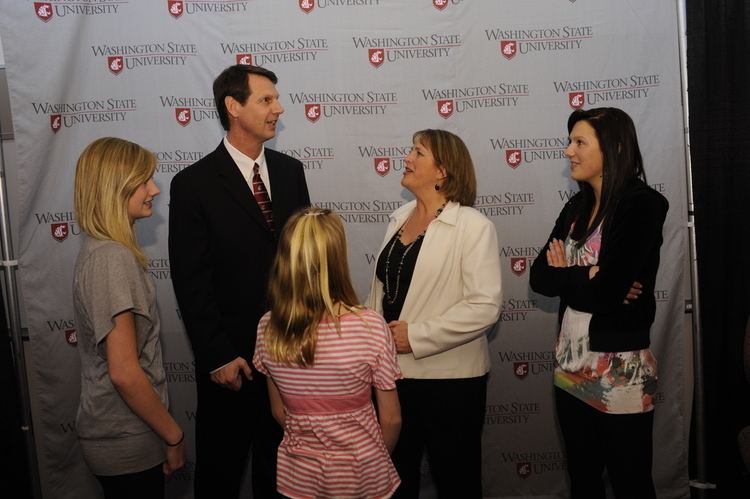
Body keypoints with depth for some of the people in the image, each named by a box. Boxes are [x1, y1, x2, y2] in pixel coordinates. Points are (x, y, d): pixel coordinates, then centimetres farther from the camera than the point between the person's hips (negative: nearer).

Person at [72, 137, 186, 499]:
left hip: (114, 434, 9)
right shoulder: (113, 258, -22)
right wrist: (173, 435, -14)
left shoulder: (99, 250, 7)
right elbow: (124, 372, -25)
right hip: (129, 442, -9)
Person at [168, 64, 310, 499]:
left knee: (281, 463, 20)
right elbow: (191, 283, -12)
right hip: (231, 357, -4)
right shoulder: (194, 184, -11)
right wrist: (218, 357, -13)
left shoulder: (291, 171, 4)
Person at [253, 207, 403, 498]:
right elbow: (391, 419, -12)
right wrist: (377, 457, 8)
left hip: (298, 475, 2)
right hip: (362, 476, -2)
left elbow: (280, 413, -1)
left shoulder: (268, 329, -14)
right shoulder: (371, 328, -23)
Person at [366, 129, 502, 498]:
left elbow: (485, 307, -20)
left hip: (449, 379, -6)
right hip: (392, 373, 6)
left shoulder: (472, 226, -12)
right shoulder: (398, 219, 9)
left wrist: (416, 335, -20)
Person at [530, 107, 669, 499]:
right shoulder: (576, 207, 7)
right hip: (571, 366, 7)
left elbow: (608, 291, -23)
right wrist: (587, 277, -15)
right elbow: (539, 277, 1)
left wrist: (565, 273, -6)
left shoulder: (643, 205, -14)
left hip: (620, 372, -7)